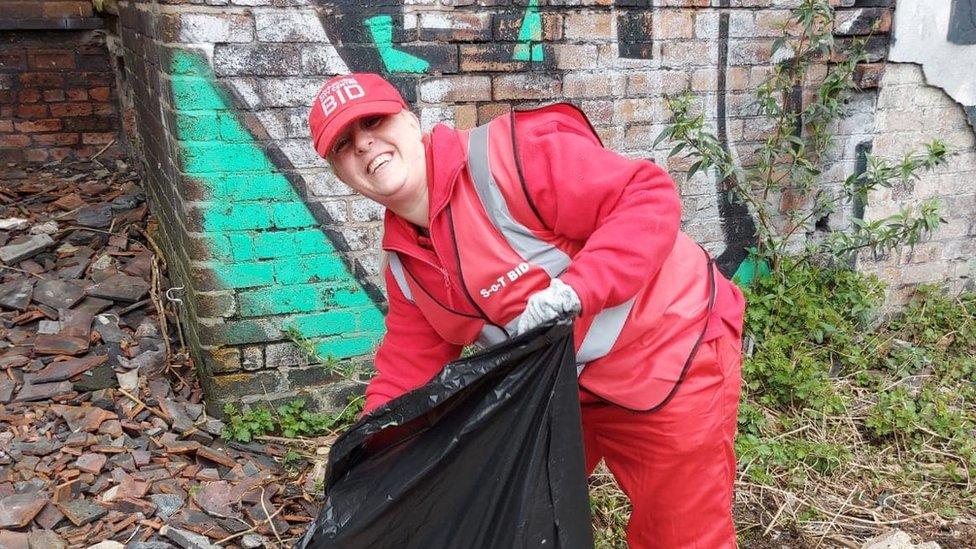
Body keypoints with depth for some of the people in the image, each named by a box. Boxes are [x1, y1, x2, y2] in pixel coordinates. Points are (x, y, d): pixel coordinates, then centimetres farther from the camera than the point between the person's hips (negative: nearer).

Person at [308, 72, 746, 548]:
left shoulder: (506, 157, -25)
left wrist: (575, 289, -37)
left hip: (671, 353, -7)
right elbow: (406, 373, 4)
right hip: (560, 385, 7)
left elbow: (650, 197, -27)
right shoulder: (403, 263, 1)